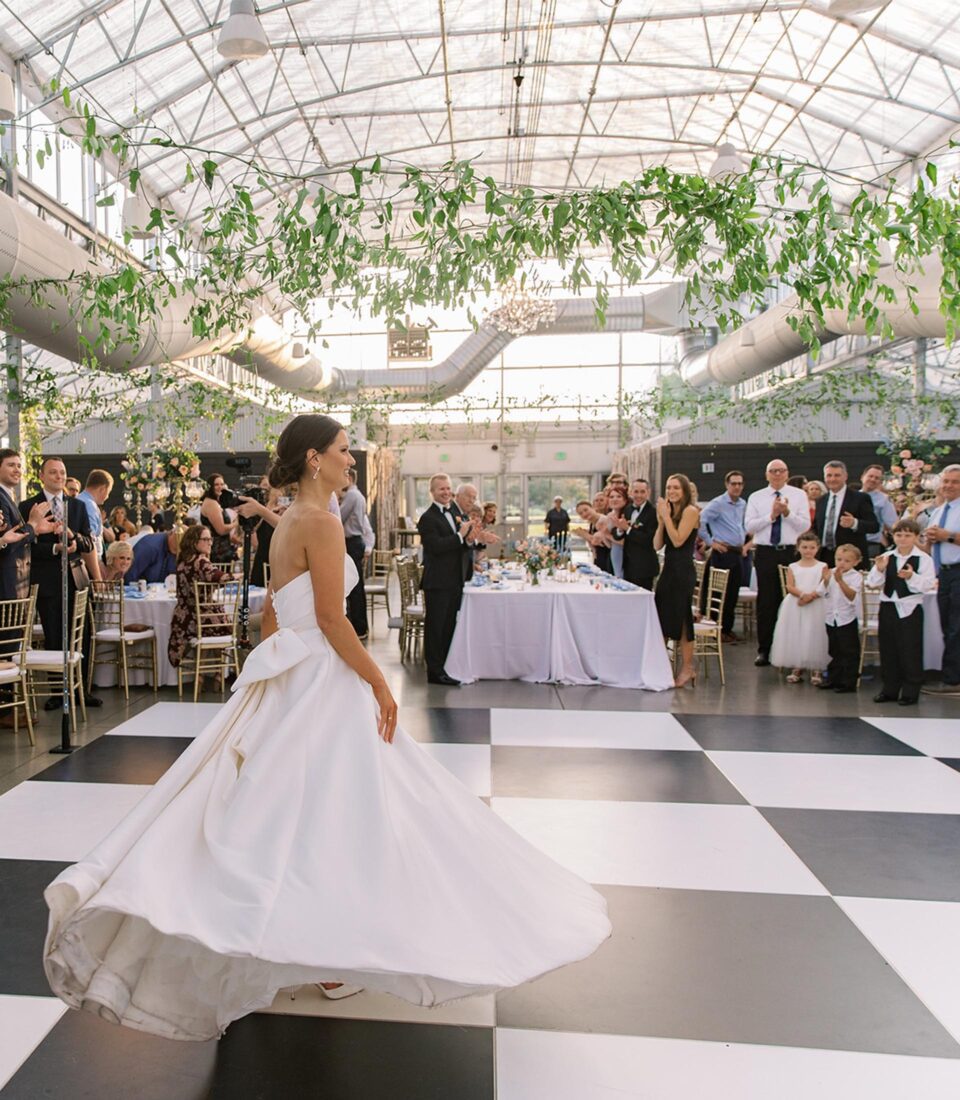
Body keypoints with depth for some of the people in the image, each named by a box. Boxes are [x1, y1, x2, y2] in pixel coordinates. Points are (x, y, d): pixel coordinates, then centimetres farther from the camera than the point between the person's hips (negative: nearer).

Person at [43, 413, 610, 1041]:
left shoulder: (288, 523, 13)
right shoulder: (320, 522, -16)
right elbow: (331, 619, -21)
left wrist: (274, 666, 23)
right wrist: (379, 683, -15)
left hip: (289, 677, 9)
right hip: (323, 680, -9)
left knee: (289, 811, 15)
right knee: (327, 812, 2)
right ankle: (332, 955, 16)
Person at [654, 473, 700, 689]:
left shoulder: (690, 511, -9)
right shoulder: (669, 511, 12)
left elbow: (678, 540, -19)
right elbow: (657, 545, 5)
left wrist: (666, 515, -15)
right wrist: (661, 520, -5)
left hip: (683, 571, -8)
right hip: (669, 568, 8)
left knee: (681, 619, -3)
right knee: (662, 617, 9)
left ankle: (688, 669, 6)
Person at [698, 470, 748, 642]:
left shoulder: (743, 504, 12)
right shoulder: (718, 503, -10)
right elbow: (700, 521, -18)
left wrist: (744, 542, 16)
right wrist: (710, 542, -14)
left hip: (738, 553, 7)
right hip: (723, 553, -7)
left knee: (733, 594, 11)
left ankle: (727, 628, 21)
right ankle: (717, 629, 7)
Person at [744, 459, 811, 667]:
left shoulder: (799, 495, 5)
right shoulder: (756, 497, 7)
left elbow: (805, 526, -3)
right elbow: (748, 527, -3)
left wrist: (787, 513, -16)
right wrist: (771, 515, -13)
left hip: (790, 552, 0)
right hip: (765, 552, 0)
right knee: (766, 602, 2)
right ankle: (764, 650, 10)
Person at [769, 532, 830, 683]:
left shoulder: (822, 567, 3)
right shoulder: (793, 567, 7)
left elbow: (825, 587, -5)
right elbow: (790, 587, -3)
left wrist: (811, 596, -18)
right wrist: (802, 594, -19)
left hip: (816, 606, -2)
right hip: (795, 606, 2)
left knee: (814, 635, -2)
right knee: (795, 635, 4)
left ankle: (816, 669, 7)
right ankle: (797, 668, 13)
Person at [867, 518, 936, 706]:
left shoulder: (923, 559, -5)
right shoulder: (886, 558, 7)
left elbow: (928, 584, -13)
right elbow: (873, 583, 2)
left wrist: (911, 577, -27)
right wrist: (879, 570, -15)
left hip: (910, 608, -4)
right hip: (888, 606, 5)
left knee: (910, 651, 0)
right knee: (888, 650, 10)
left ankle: (910, 692, 10)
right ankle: (889, 689, 20)